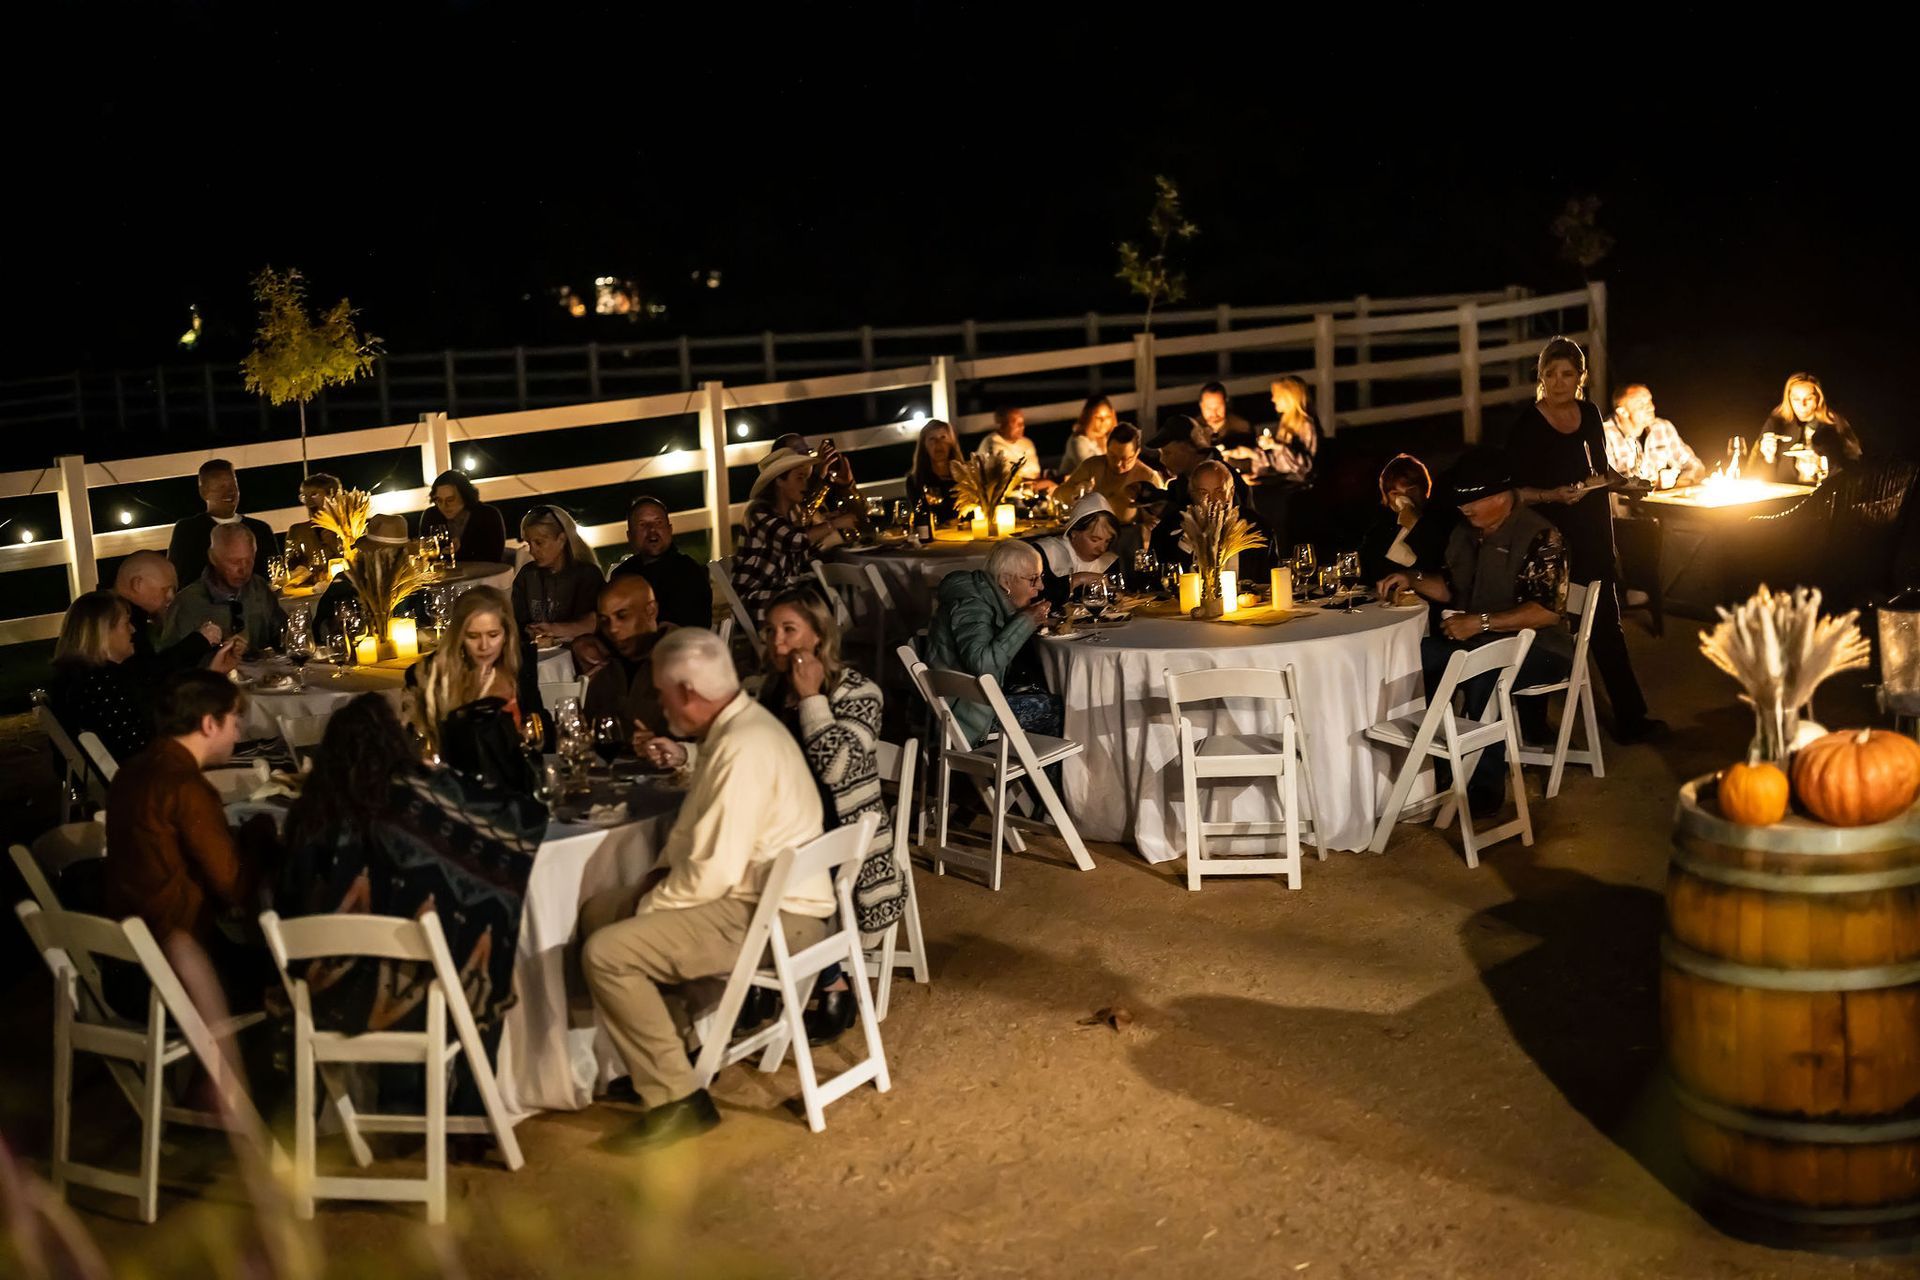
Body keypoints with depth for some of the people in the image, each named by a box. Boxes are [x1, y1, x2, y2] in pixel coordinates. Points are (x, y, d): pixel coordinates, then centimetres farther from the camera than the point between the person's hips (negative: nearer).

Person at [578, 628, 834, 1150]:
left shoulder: (743, 750, -25)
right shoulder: (729, 728, 9)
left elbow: (713, 873, -27)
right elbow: (698, 826, 22)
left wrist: (648, 906, -12)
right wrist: (662, 873, 6)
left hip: (775, 916, -11)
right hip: (750, 890, 11)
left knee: (607, 953, -20)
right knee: (597, 912, 15)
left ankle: (677, 1099, -12)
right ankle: (652, 1053, 22)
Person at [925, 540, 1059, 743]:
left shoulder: (990, 597, 7)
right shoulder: (971, 606, -20)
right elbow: (982, 664, -33)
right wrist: (1026, 622, -27)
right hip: (963, 709, -9)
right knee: (1050, 708, -16)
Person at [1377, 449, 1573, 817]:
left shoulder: (1538, 538, -16)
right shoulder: (1465, 533, 10)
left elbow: (1549, 610, -24)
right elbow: (1451, 587, 24)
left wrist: (1481, 622, -28)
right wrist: (1412, 579, 4)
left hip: (1538, 645, -8)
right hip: (1476, 640, 8)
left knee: (1483, 680, -38)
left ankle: (1487, 787, -26)